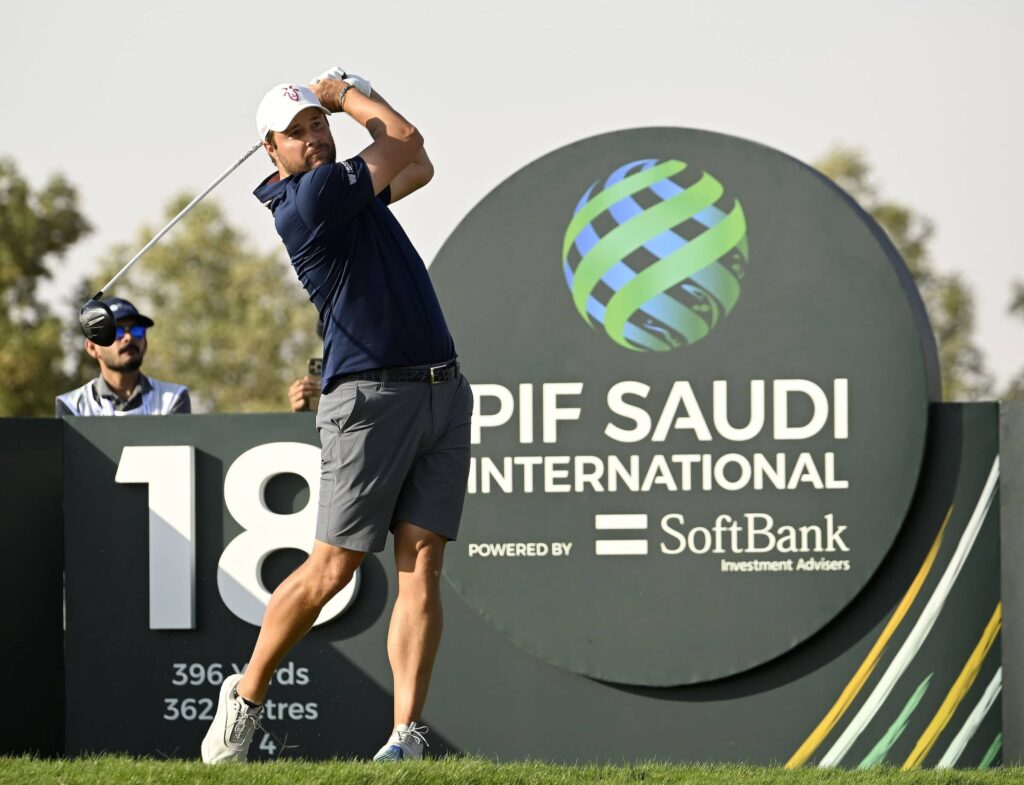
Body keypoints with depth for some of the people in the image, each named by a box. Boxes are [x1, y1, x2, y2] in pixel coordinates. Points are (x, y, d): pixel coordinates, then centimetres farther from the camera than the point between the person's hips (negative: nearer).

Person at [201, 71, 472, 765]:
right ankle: (247, 695, 14)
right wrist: (346, 93, 15)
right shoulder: (310, 199, -12)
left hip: (442, 390, 7)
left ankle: (408, 732, -9)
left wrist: (338, 98, 22)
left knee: (422, 565, -4)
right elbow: (406, 140, -2)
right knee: (333, 566, -4)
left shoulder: (344, 187, 15)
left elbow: (417, 167, 31)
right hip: (371, 395, -7)